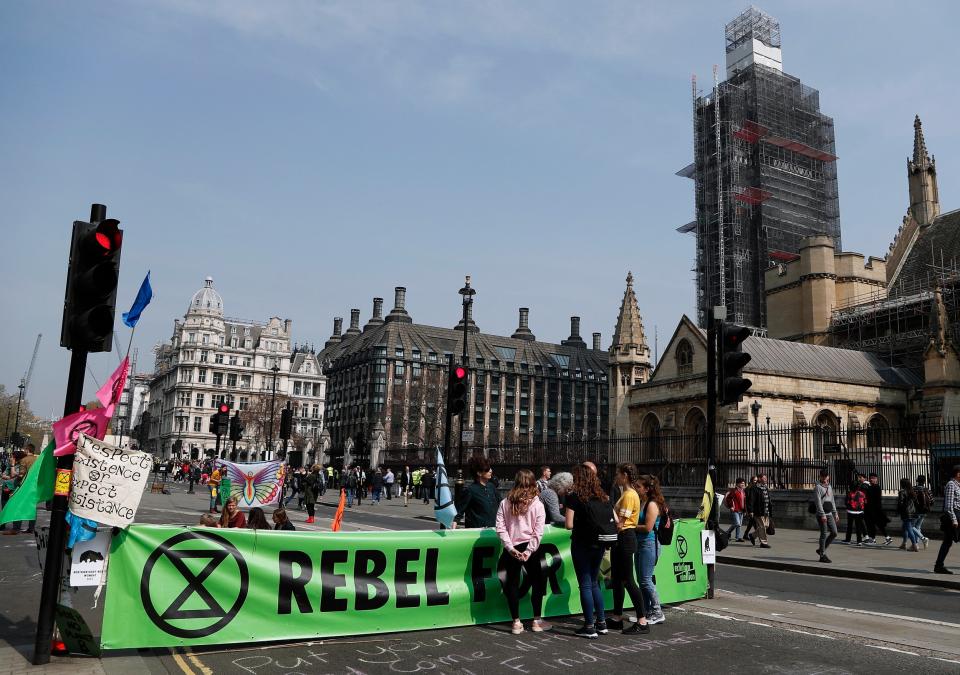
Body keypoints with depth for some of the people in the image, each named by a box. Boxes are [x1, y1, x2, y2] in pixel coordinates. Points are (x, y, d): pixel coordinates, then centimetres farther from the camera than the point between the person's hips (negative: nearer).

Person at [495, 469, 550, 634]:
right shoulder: (537, 505, -6)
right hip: (530, 548, -1)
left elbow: (501, 528, -8)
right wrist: (529, 550, -10)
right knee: (537, 582, 14)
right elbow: (538, 532, -12)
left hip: (511, 549, 1)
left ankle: (516, 623, 14)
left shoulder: (505, 503, -2)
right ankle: (537, 621, 19)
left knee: (512, 583, 11)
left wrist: (510, 548, -9)